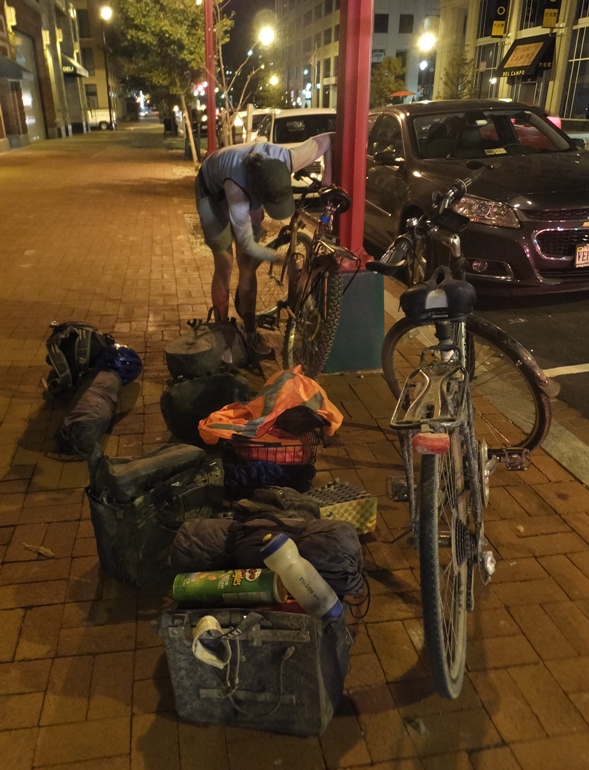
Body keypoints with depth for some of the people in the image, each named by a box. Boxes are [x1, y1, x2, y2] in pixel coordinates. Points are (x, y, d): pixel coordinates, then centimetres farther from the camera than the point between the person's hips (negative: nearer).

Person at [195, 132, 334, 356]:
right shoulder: (238, 188, -47)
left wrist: (328, 176, -28)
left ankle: (250, 332, 12)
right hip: (213, 189, -4)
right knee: (224, 267, -6)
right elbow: (248, 245, -39)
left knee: (248, 266, 1)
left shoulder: (288, 160, -37)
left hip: (248, 188, 4)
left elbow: (328, 139, -20)